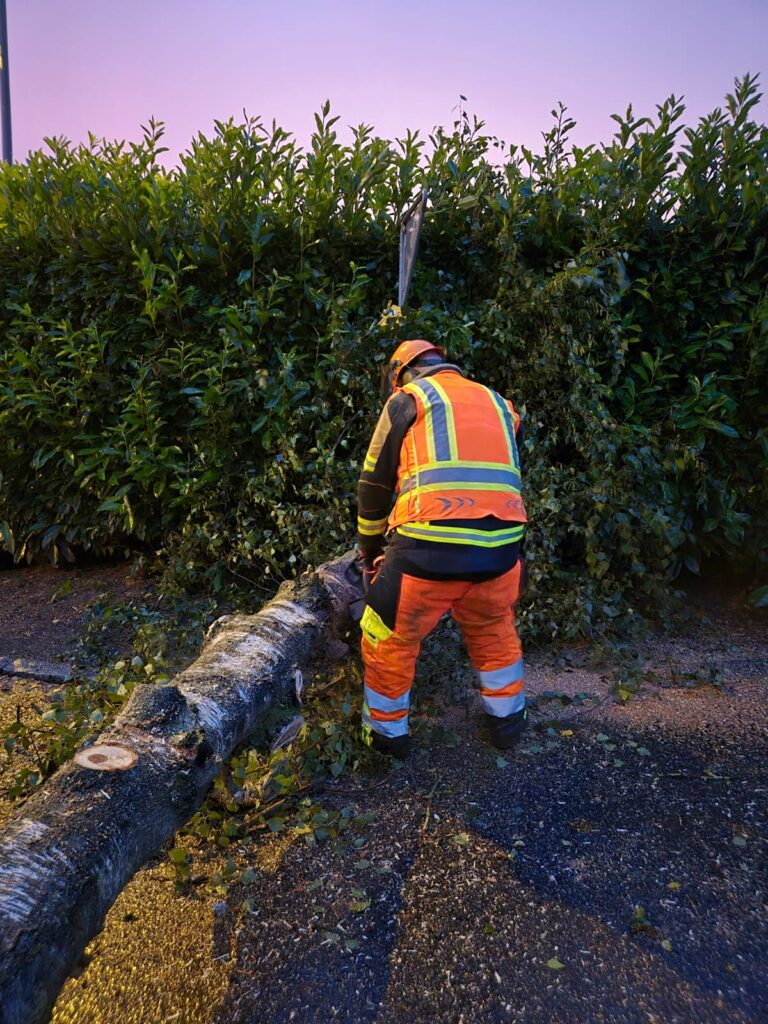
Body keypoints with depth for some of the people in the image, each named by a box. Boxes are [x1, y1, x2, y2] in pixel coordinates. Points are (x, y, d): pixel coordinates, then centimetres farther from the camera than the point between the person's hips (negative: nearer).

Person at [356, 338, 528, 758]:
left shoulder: (407, 399, 11)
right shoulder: (500, 405, 24)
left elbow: (374, 486, 14)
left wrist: (369, 552, 27)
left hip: (426, 551, -4)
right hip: (498, 550, 4)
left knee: (390, 641, 20)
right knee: (494, 632, 32)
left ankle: (387, 732, 34)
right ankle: (507, 719, 44)